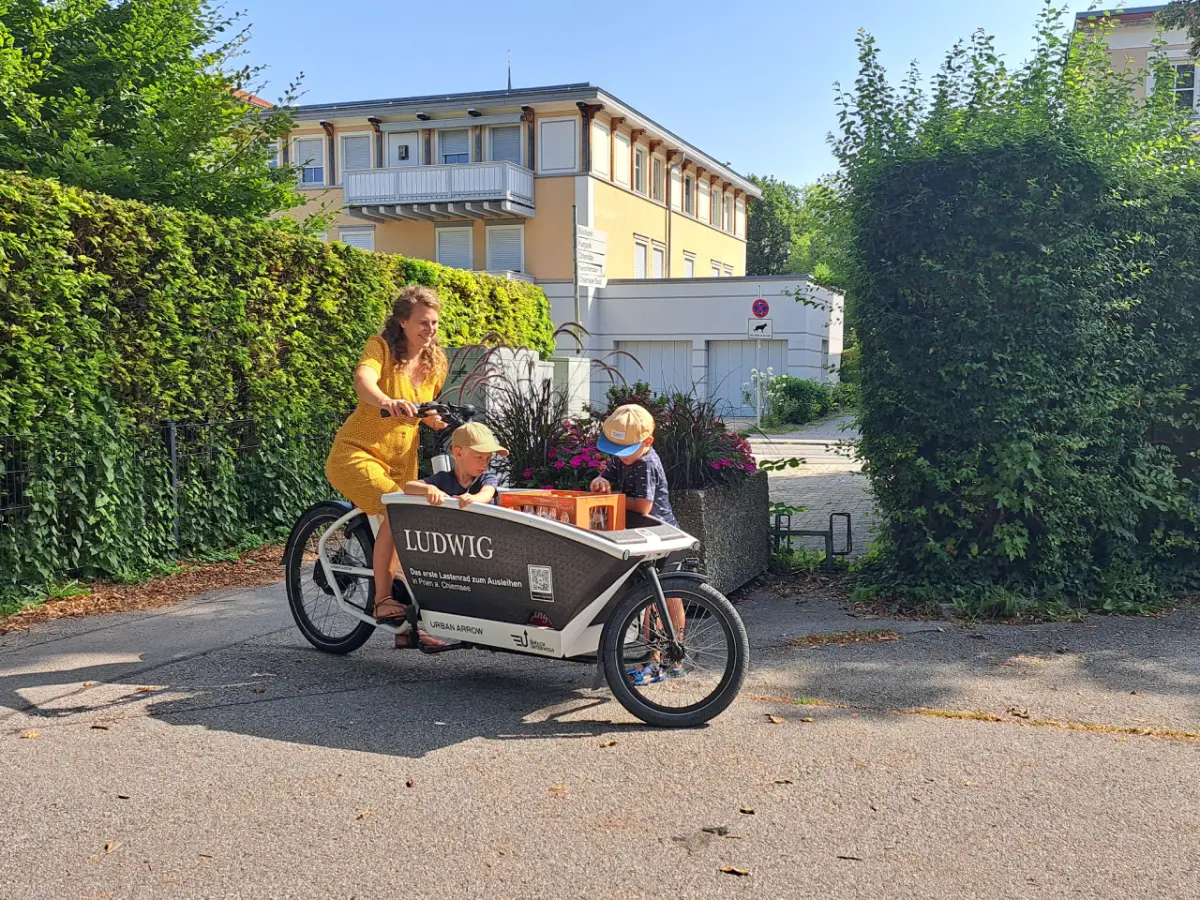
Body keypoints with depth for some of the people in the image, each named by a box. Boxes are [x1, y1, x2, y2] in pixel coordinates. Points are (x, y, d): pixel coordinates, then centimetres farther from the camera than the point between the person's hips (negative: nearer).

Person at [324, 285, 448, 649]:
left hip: (402, 461, 6)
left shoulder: (436, 362, 6)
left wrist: (440, 421, -1)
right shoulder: (381, 347, -12)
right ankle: (382, 600, -14)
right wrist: (389, 403, -53)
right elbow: (363, 381, -34)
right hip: (357, 453, -6)